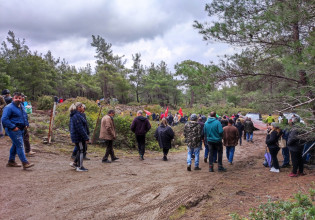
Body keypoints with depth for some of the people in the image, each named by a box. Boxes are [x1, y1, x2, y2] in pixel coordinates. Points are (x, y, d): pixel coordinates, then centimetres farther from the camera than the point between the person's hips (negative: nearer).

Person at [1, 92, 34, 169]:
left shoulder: (21, 107, 14)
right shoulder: (9, 107, -13)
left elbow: (25, 116, 29)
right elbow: (4, 119, -20)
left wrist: (26, 124, 14)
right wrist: (13, 127, -21)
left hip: (20, 130, 9)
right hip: (13, 130, -9)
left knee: (15, 145, 16)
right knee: (20, 145, -11)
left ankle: (11, 161, 29)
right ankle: (25, 163, -11)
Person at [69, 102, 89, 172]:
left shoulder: (79, 115, 13)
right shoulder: (77, 116, -20)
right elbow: (80, 128, -23)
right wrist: (86, 138, -20)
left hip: (78, 136, 10)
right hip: (79, 137, -10)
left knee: (83, 149, 18)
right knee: (81, 150, 0)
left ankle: (74, 163, 25)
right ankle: (80, 167, 11)